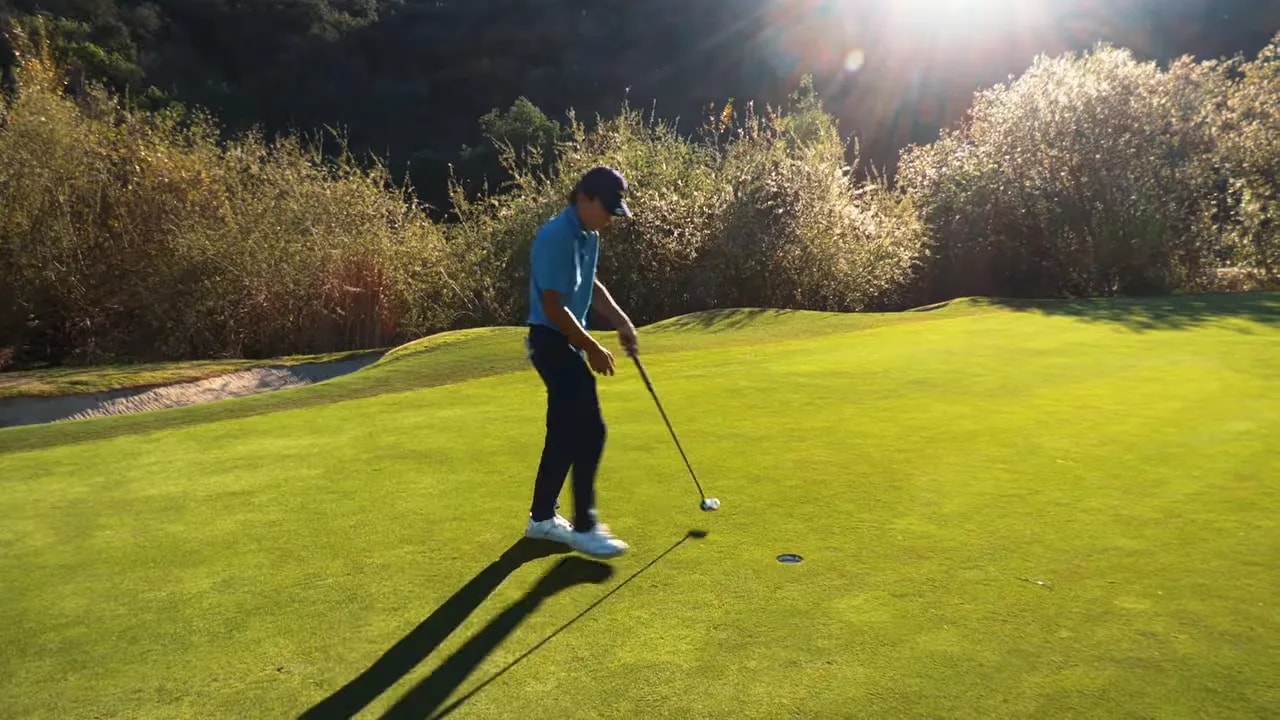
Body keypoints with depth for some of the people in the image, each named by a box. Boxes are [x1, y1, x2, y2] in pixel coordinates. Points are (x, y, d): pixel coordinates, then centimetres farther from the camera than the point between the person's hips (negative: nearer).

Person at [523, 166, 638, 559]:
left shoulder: (588, 236, 8)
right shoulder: (556, 238, -21)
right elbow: (554, 308, -22)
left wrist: (621, 321, 11)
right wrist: (592, 348, -15)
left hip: (568, 341, 10)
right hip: (552, 341, -10)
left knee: (565, 433, 12)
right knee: (589, 431, -9)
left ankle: (542, 517, 22)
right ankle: (584, 525, 1)